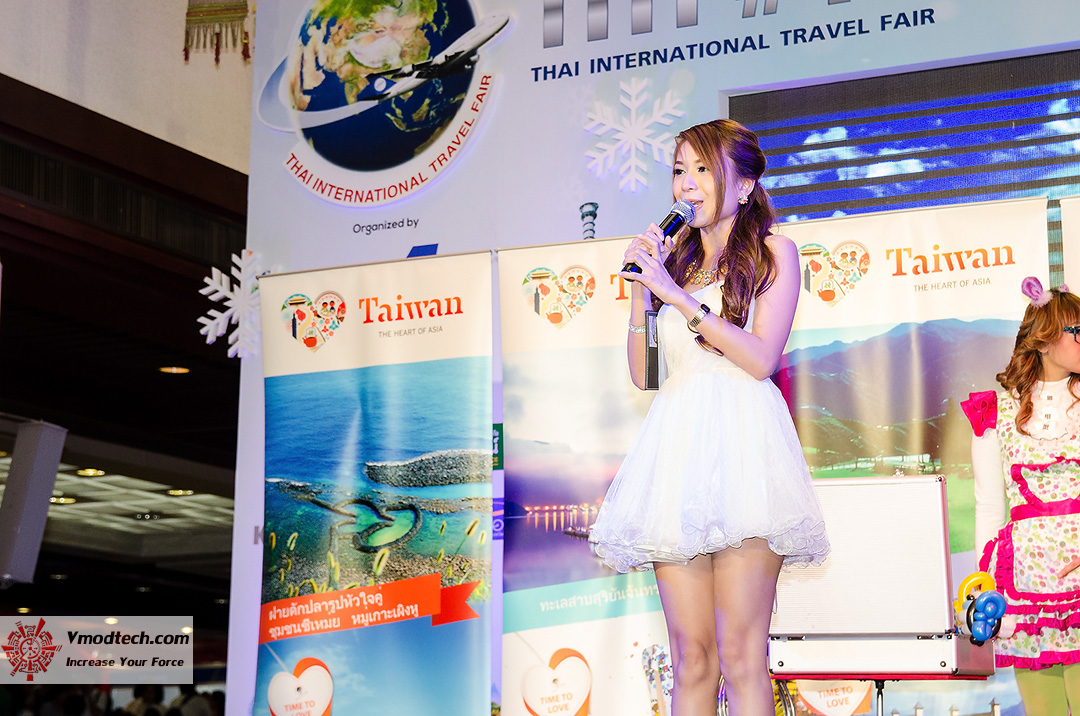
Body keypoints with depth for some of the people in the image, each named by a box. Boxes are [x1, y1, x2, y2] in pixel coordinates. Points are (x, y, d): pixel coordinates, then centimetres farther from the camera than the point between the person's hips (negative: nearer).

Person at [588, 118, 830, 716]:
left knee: (740, 655, -10)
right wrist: (641, 288, 6)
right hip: (676, 442, 4)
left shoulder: (772, 253, 8)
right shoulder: (674, 259, 21)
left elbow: (761, 357, -6)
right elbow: (643, 373, 17)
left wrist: (676, 295, -7)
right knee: (690, 658, 1)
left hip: (742, 444, -4)